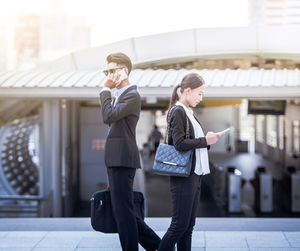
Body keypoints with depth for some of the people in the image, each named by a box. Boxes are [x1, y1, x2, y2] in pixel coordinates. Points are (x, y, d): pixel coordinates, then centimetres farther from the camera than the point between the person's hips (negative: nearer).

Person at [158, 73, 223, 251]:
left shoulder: (188, 113, 18)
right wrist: (205, 141, -14)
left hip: (194, 176, 9)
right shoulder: (178, 112, -10)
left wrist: (208, 141, 4)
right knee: (180, 225, -7)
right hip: (183, 176, -9)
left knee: (189, 225, 9)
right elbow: (179, 143, -20)